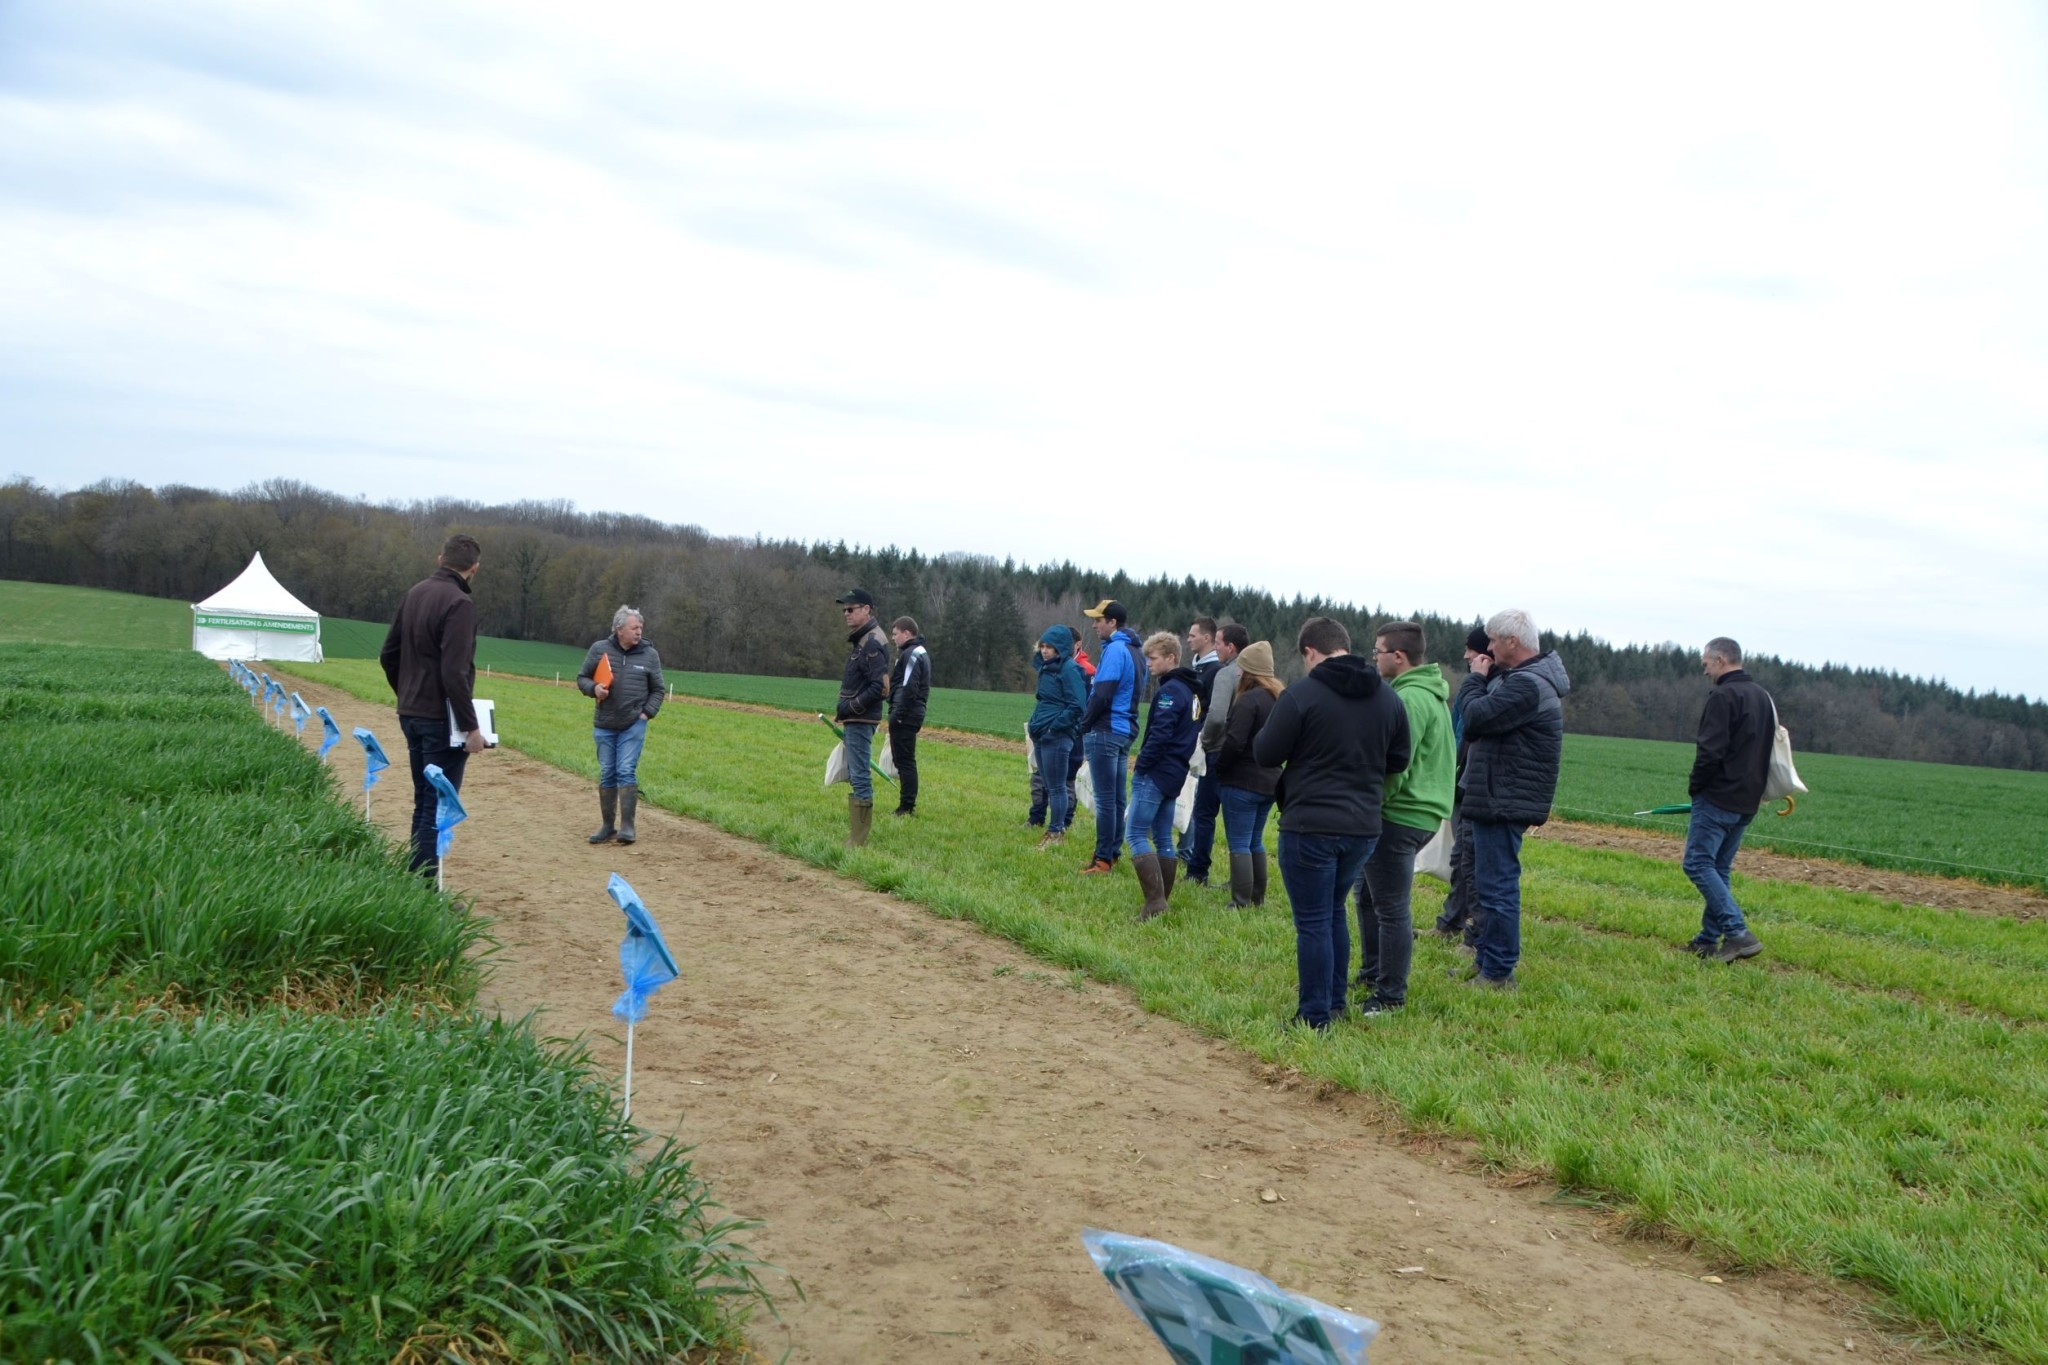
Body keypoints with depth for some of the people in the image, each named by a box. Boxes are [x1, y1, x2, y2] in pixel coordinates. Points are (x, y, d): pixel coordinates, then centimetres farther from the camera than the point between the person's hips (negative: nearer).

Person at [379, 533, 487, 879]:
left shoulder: (415, 593, 9)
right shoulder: (459, 603, -17)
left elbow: (388, 655, 16)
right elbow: (454, 672, -23)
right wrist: (470, 726, -18)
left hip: (411, 715, 8)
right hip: (441, 720, -8)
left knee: (423, 802, 16)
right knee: (438, 807, -4)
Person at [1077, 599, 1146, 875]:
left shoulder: (1115, 649, -13)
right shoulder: (1134, 651, 16)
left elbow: (1102, 695, -18)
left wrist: (1084, 724, -7)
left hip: (1105, 731, -10)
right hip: (1127, 731, 10)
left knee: (1105, 799, -6)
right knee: (1118, 798, 12)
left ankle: (1103, 860, -4)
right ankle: (1113, 853, 17)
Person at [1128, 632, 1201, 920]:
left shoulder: (1169, 690, -14)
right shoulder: (1189, 689, 15)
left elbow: (1160, 734, -21)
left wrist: (1142, 764, -13)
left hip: (1155, 773, -10)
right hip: (1175, 774, 10)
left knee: (1136, 834, -9)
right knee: (1163, 837, 12)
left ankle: (1155, 900, -16)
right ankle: (1163, 900, 14)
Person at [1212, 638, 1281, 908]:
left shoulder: (1250, 700, -18)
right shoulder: (1278, 699, 9)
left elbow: (1235, 742, -21)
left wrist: (1218, 767, -7)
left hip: (1242, 782, -8)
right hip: (1269, 781, 8)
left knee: (1239, 845, -3)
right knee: (1256, 843, 18)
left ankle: (1241, 904, -4)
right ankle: (1258, 898, 23)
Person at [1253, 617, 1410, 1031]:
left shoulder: (1300, 695, -14)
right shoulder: (1388, 698, 4)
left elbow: (1266, 755, -9)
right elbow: (1398, 761, 12)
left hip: (1310, 828, -6)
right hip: (1363, 827, 6)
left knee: (1313, 923, 2)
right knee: (1334, 913, 21)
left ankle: (1315, 1017, 7)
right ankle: (1335, 1003, 28)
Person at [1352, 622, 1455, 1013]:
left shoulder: (1409, 699, -19)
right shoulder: (1431, 694, 15)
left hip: (1400, 816, -11)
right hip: (1419, 810, 11)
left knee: (1391, 907, -1)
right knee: (1369, 894, 20)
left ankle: (1390, 996, 7)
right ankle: (1372, 974, 31)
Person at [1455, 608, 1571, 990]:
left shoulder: (1527, 685, -20)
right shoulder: (1522, 676, 15)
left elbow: (1476, 718, -24)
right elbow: (1480, 721, 14)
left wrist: (1475, 679, -7)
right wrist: (1485, 678, -1)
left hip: (1505, 802, -11)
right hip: (1498, 798, 11)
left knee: (1497, 886, -6)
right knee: (1492, 883, 17)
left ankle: (1498, 974, -1)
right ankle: (1487, 962, 27)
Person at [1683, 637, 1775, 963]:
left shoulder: (1723, 696, -14)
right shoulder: (1764, 697, 15)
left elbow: (1710, 750, -20)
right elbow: (1769, 749, 21)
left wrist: (1695, 786, -6)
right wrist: (1756, 788, 20)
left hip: (1718, 798, -9)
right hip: (1748, 801, 9)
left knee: (1698, 863, -8)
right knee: (1718, 868, 14)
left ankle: (1738, 933, -16)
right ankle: (1709, 939, 17)